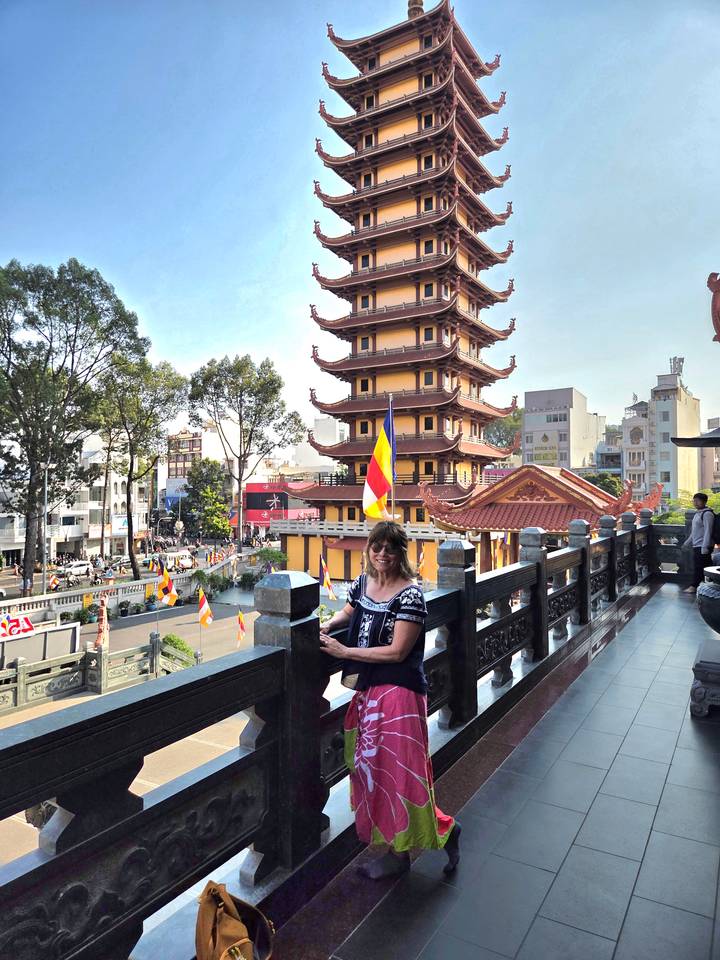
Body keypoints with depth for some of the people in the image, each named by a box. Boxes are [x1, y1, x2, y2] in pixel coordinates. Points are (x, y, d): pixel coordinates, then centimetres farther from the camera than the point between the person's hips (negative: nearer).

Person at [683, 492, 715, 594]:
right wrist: (687, 542, 27)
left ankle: (694, 586, 1)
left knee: (699, 566, -4)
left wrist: (705, 546, -24)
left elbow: (708, 531, -19)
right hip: (696, 545, 9)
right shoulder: (698, 513, 16)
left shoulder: (707, 514, -13)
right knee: (697, 566, 11)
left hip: (703, 546, -9)